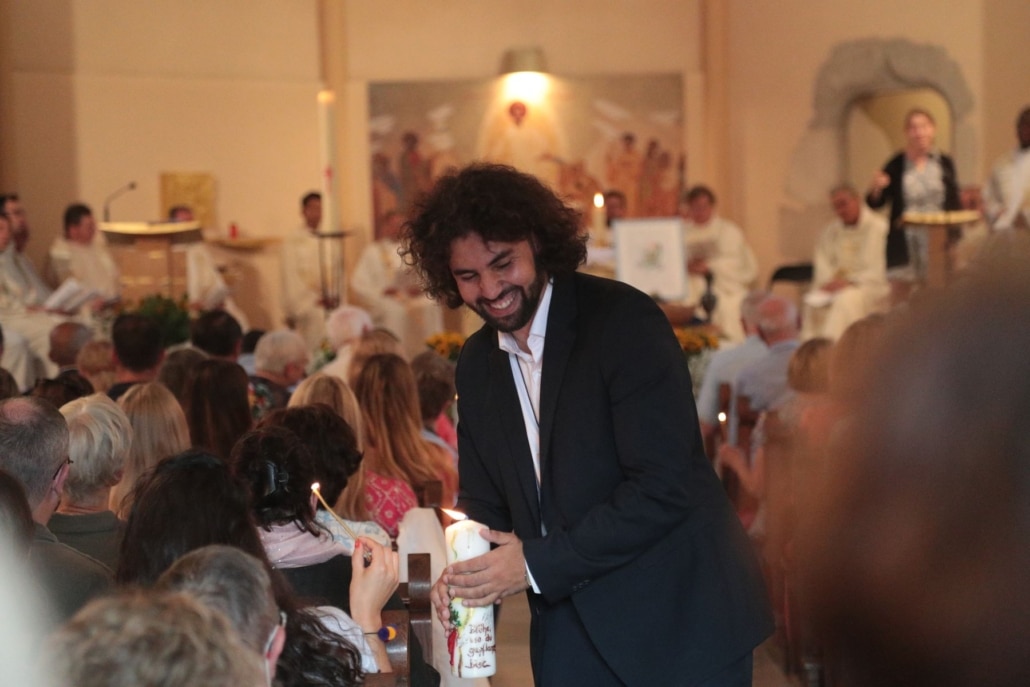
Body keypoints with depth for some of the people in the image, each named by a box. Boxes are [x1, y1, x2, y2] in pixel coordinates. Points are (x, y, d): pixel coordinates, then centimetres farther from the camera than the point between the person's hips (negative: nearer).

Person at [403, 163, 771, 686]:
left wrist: (536, 564, -20)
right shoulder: (476, 363, 7)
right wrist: (466, 577, -9)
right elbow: (484, 500, 13)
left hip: (681, 623, -5)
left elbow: (663, 488, -21)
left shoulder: (624, 321, -14)